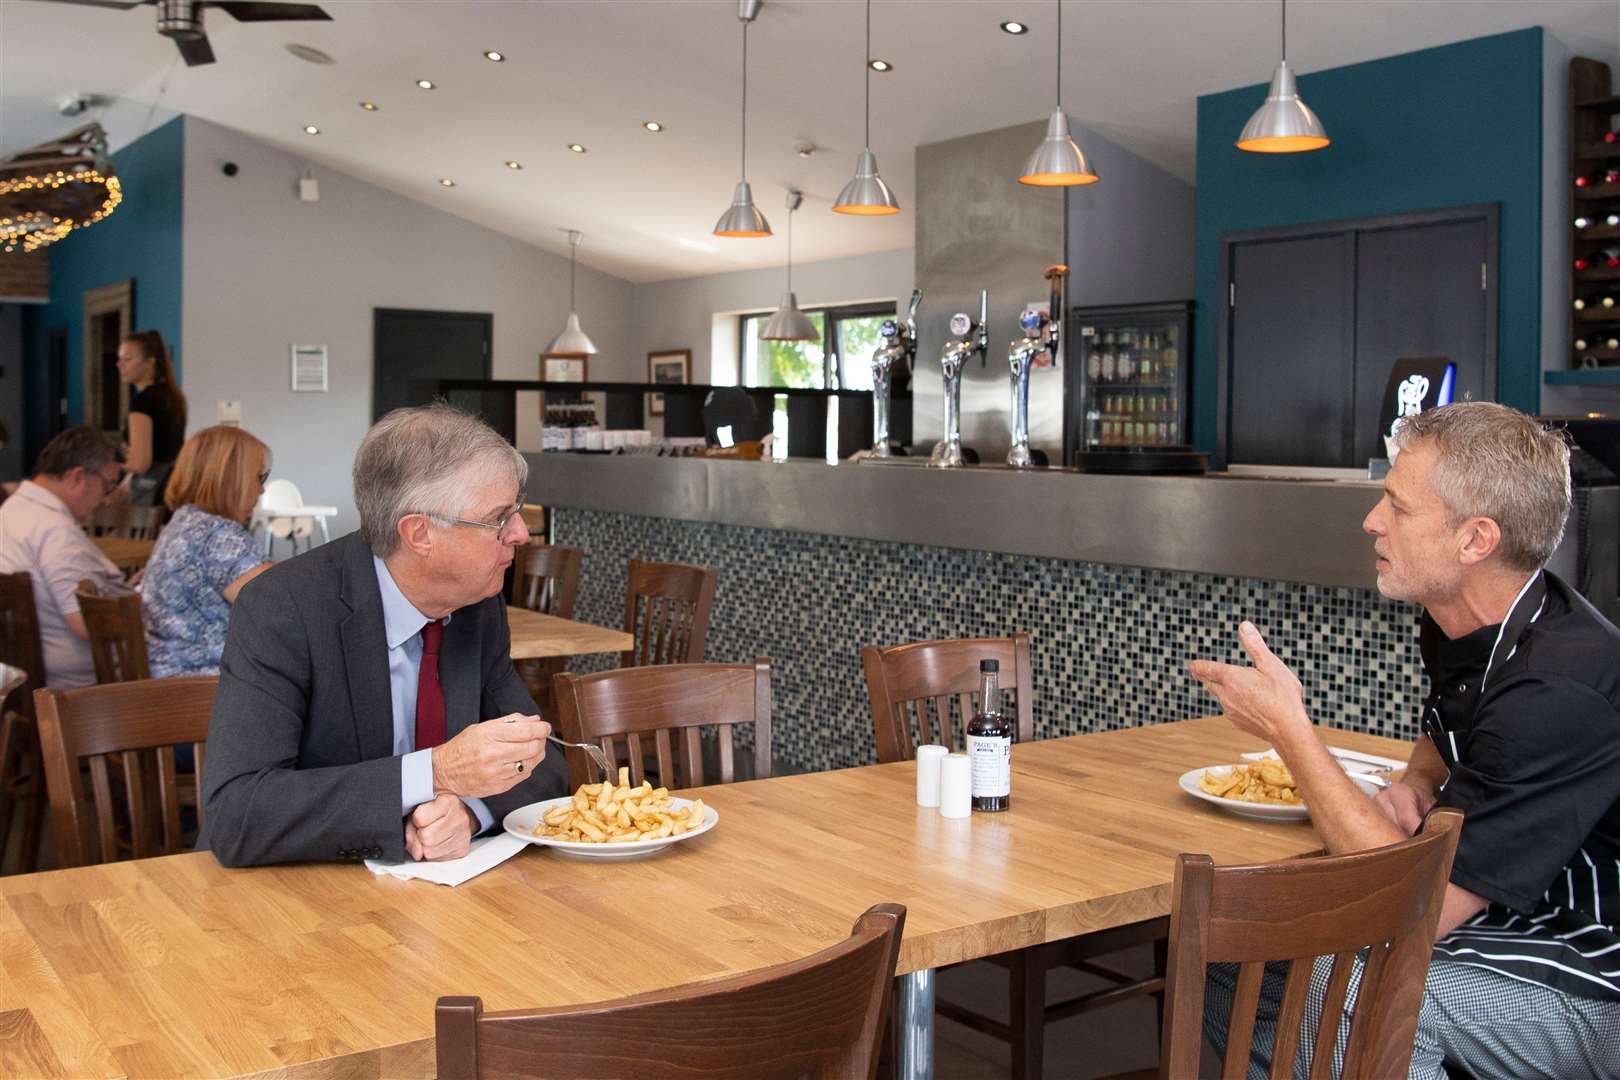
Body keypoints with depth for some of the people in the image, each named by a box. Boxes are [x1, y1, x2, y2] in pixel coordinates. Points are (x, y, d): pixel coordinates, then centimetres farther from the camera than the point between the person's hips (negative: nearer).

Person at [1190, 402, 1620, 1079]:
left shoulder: (1561, 688, -29)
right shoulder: (1460, 628, 1)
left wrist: (1288, 729, -26)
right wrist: (1414, 787, 0)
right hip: (1504, 922, 9)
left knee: (1351, 991, -33)